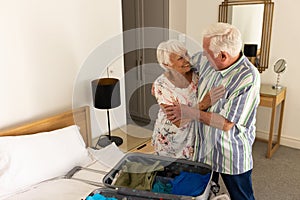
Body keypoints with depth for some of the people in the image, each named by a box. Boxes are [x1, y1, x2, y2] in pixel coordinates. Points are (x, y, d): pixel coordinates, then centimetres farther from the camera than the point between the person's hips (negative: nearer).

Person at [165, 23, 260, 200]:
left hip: (232, 155, -6)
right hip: (204, 146, 6)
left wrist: (190, 113, -21)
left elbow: (226, 123, -27)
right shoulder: (206, 60, -8)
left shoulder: (248, 79, -28)